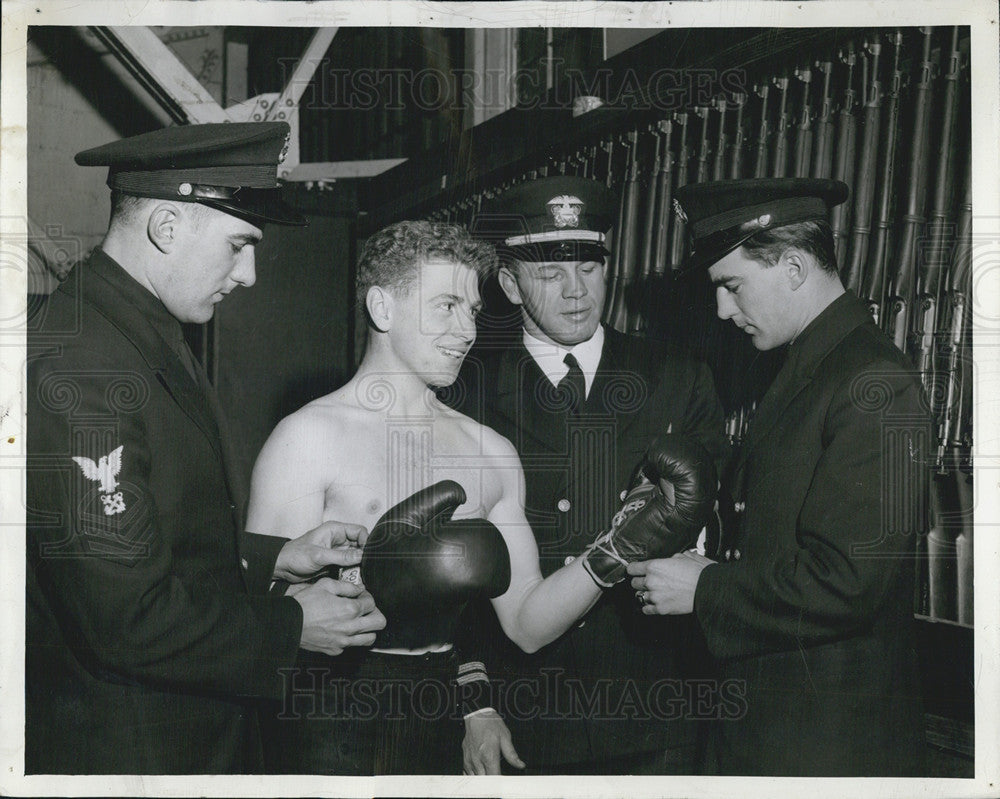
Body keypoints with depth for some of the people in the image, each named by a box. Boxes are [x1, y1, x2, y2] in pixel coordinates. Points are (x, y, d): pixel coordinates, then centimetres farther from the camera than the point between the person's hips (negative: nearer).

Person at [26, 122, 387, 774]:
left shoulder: (149, 339, 8)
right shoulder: (79, 371, -25)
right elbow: (123, 618, -26)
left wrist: (273, 559, 6)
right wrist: (289, 628, -16)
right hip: (124, 747, -10)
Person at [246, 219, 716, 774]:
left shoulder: (489, 451, 9)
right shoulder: (309, 436, -7)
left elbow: (526, 625, 8)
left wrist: (615, 549, -4)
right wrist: (371, 580, -28)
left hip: (436, 723, 5)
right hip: (332, 726, -4)